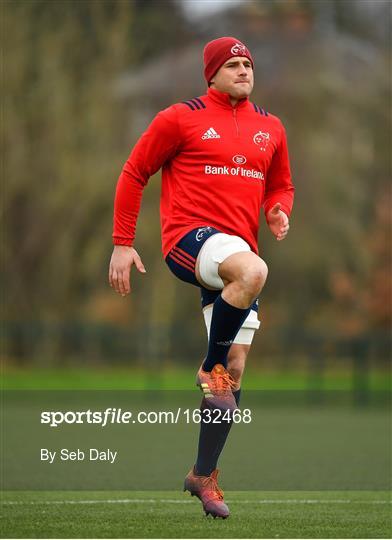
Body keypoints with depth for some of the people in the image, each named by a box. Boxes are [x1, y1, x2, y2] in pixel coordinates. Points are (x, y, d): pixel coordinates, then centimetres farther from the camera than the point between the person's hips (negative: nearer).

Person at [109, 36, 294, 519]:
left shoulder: (270, 128, 15)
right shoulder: (181, 118, 0)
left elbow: (281, 185, 28)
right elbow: (133, 174, 5)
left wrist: (279, 210, 3)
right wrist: (122, 244, 0)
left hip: (238, 250, 6)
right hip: (190, 235, -6)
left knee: (235, 367, 2)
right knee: (253, 271, -38)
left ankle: (203, 474, 14)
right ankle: (210, 367, -16)